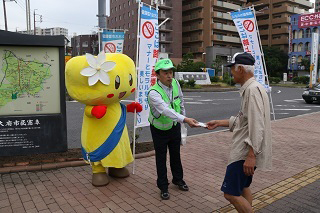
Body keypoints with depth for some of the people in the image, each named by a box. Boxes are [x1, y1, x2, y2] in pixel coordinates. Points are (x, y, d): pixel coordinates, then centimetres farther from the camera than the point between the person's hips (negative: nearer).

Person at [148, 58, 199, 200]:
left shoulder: (176, 84, -11)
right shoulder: (153, 93, -31)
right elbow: (166, 110, -46)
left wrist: (183, 117, 14)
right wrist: (185, 119, -57)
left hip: (175, 126, 5)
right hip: (159, 129, -5)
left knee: (176, 155, 20)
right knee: (161, 158, 9)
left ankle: (178, 179, 42)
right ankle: (163, 187, 27)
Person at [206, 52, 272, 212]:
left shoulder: (253, 90, -19)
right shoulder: (249, 89, 13)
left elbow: (257, 125, -26)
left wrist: (251, 155, -26)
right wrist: (219, 123, 21)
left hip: (247, 152, -11)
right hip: (245, 150, 11)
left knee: (231, 193, -6)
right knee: (242, 188, 22)